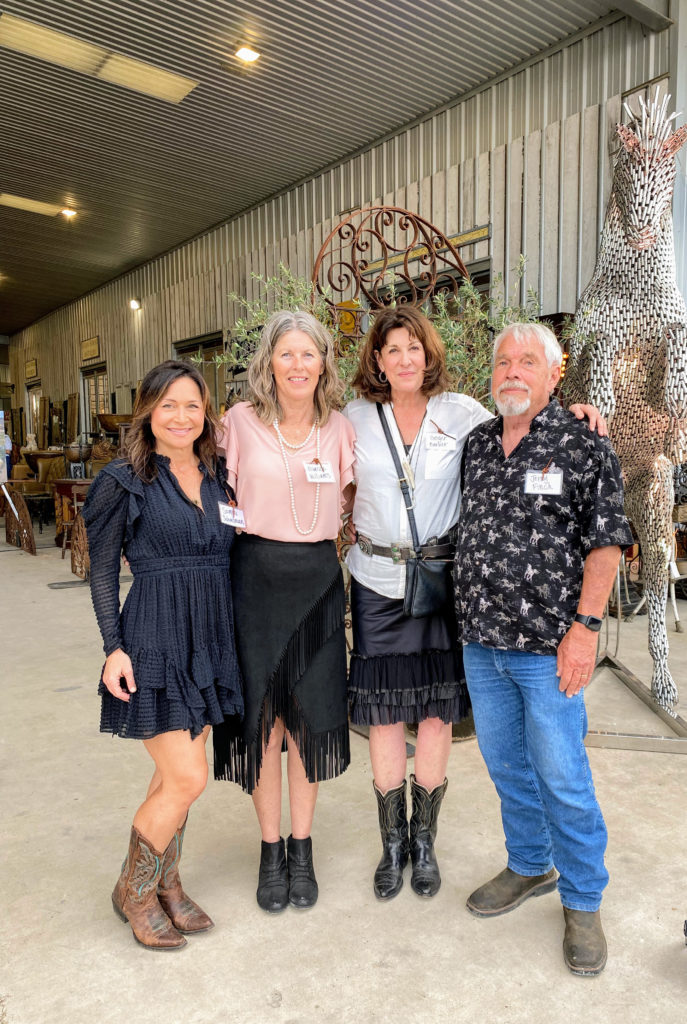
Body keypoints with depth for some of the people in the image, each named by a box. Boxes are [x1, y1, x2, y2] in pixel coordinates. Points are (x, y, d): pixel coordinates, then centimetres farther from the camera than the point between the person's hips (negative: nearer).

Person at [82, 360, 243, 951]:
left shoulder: (219, 477, 8)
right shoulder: (124, 481, -5)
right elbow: (102, 570, -3)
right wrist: (114, 647, -9)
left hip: (211, 638, 5)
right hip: (155, 638, -5)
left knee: (177, 772, 15)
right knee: (189, 777, -4)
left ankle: (166, 884, 35)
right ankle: (134, 890, 21)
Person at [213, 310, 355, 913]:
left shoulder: (340, 428, 5)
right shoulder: (242, 420, 0)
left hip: (318, 577, 2)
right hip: (257, 574, -1)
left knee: (312, 716, 8)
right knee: (263, 713, 6)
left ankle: (302, 848, 27)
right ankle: (271, 850, 25)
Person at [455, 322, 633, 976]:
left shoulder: (584, 447, -6)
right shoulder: (475, 444, 8)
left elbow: (604, 543, -8)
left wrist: (584, 627, -15)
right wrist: (467, 617, 13)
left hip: (547, 648, -5)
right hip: (480, 641, 5)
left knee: (561, 780, 4)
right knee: (506, 766, 18)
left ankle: (582, 901, 27)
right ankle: (529, 867, 41)